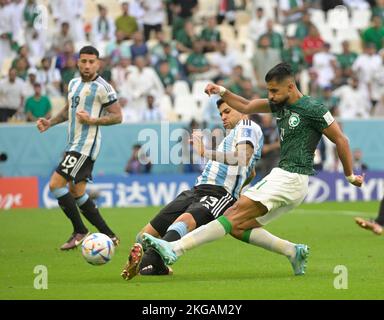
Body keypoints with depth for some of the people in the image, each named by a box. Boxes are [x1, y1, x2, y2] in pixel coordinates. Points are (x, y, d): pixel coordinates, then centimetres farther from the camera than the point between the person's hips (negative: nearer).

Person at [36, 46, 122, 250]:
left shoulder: (102, 87, -11)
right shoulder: (74, 84, 14)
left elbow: (117, 116, -10)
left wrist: (92, 120, -21)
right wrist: (50, 123, 13)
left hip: (85, 147, -9)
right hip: (74, 145, 9)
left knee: (55, 185, -14)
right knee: (76, 193, 11)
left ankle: (79, 230, -1)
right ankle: (108, 235, 17)